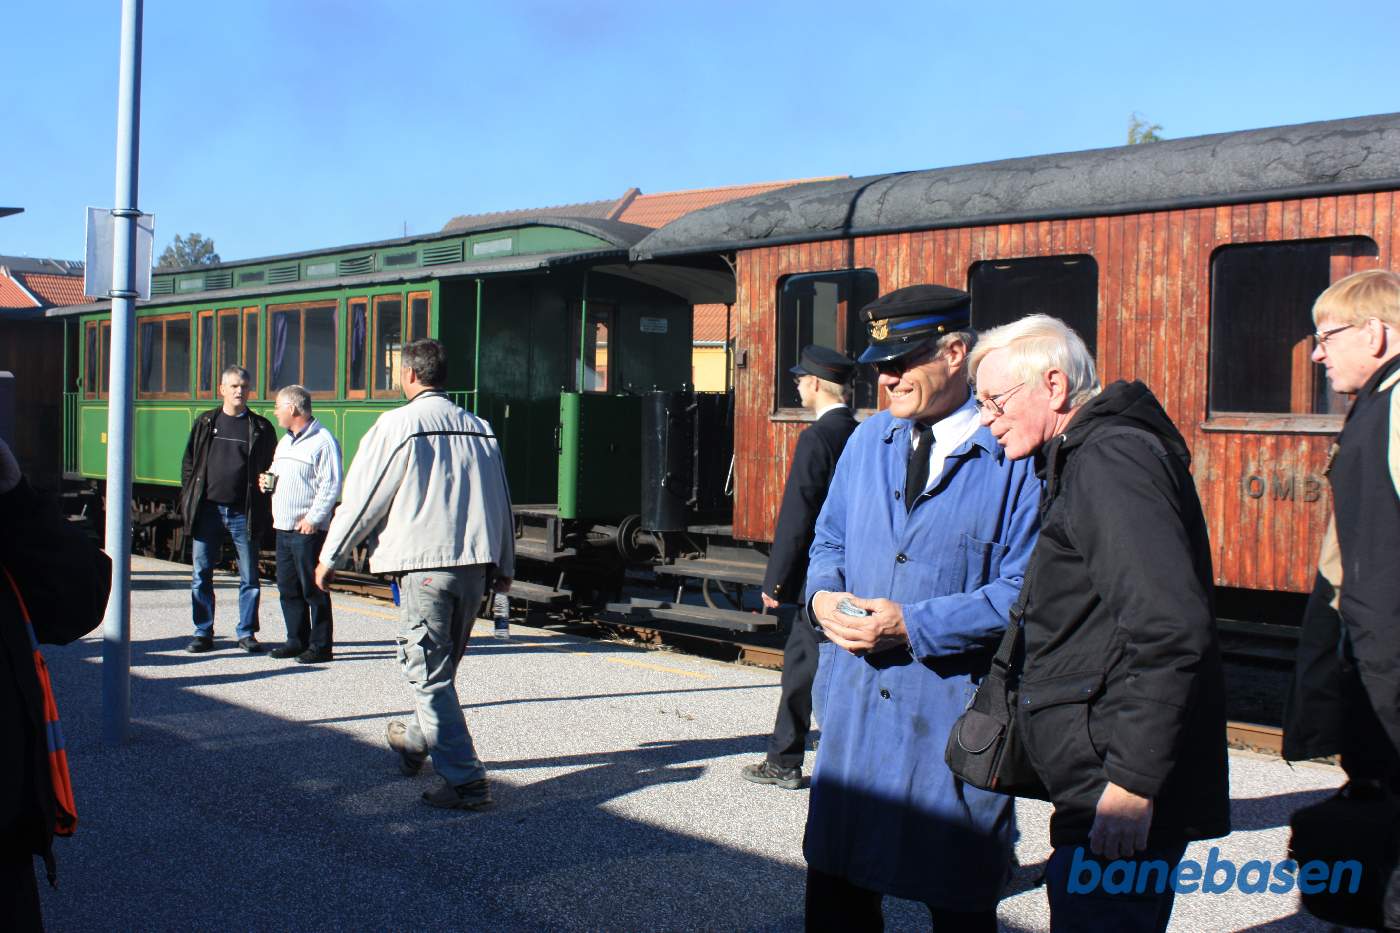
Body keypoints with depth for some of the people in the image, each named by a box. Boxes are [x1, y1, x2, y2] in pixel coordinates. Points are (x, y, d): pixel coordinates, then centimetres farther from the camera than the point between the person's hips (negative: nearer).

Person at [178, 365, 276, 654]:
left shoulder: (261, 428, 5)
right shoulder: (205, 423, 10)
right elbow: (189, 464, 13)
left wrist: (265, 509, -4)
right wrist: (187, 502, 4)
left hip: (244, 513, -1)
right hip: (207, 509, 2)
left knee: (249, 576, 3)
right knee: (202, 575, 5)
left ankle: (247, 633, 13)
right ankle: (203, 633, 14)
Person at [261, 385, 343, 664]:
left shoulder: (322, 440, -10)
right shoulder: (285, 441, 19)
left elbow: (331, 485, -16)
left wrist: (313, 518, -19)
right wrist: (267, 481, 8)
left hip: (308, 529, -9)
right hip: (283, 526, 9)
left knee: (313, 589, -4)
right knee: (288, 588, 12)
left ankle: (321, 646, 2)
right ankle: (297, 641, 21)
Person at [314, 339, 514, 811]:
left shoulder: (398, 425, -6)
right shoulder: (479, 428, 11)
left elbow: (362, 498, -3)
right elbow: (501, 503, 16)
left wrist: (330, 558, 8)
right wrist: (504, 567, 25)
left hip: (425, 563, -6)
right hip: (475, 564, 7)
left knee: (429, 673, -2)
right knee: (442, 665, 22)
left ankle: (465, 779, -7)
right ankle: (416, 743, 42)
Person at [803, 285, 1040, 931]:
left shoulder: (1013, 453, -11)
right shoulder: (868, 440, 9)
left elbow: (1024, 589, -15)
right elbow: (829, 540, 18)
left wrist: (913, 625, -20)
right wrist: (825, 595, -4)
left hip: (956, 710, -5)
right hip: (857, 693, 5)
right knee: (835, 881, 14)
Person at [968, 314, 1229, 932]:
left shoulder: (1111, 460, -16)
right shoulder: (1087, 459, 18)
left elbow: (1172, 633, -25)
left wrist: (1134, 783, -25)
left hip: (1119, 793, -11)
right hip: (1097, 783, 11)